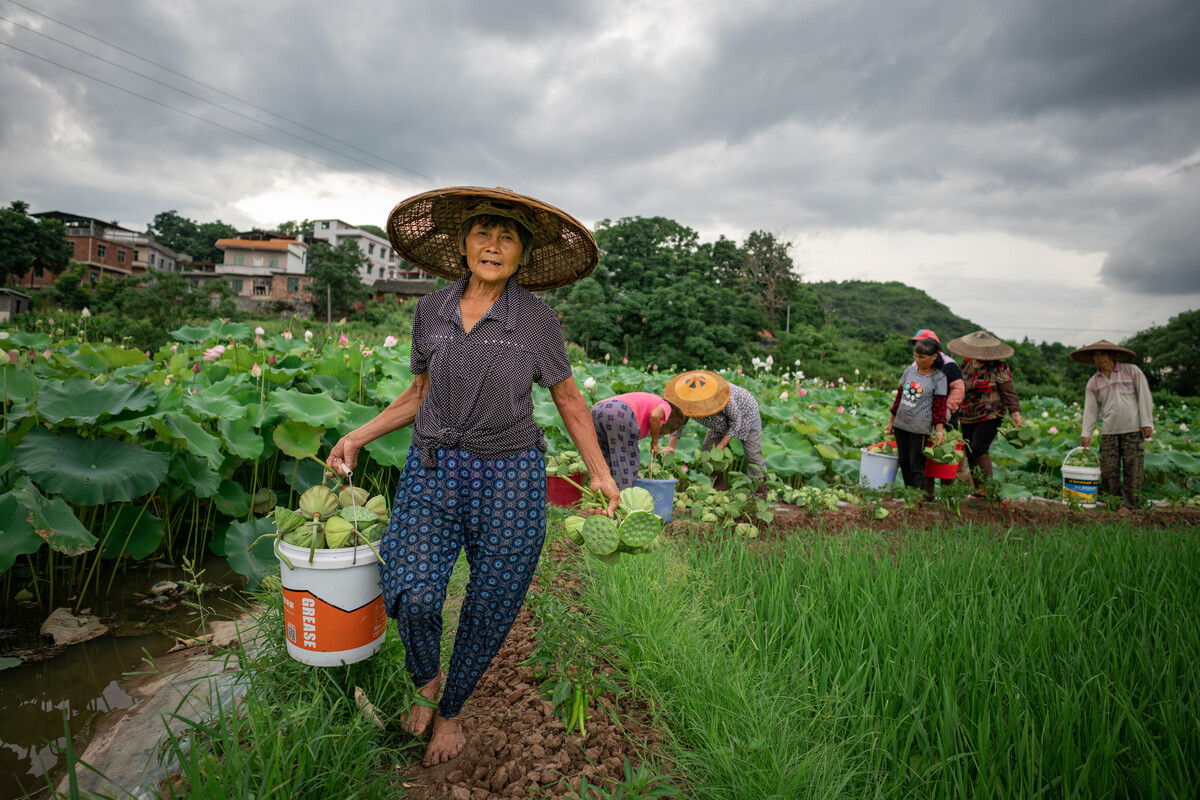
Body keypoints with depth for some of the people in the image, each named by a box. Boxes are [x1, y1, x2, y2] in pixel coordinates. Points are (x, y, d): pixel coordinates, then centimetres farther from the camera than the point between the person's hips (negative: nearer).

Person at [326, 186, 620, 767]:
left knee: (489, 609, 7)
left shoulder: (537, 320, -5)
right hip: (433, 469, 2)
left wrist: (601, 473, 0)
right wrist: (358, 437, 6)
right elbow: (420, 395, 14)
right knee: (413, 595, -12)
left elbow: (568, 399, 3)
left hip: (509, 479, -1)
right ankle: (426, 681, 24)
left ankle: (451, 710, 36)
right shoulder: (431, 311, 4)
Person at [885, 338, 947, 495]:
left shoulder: (939, 377, -5)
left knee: (916, 464, -3)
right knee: (904, 462, 10)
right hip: (901, 423, 5)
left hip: (920, 427, -5)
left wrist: (939, 431, -11)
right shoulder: (909, 371, 7)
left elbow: (939, 407, -5)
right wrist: (891, 421, 17)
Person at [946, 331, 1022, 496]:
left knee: (978, 449, -18)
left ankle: (988, 486, -10)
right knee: (970, 453, 6)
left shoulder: (999, 368, -6)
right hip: (967, 417, 6)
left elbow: (1009, 393, -4)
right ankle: (978, 489, 15)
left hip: (990, 416, -6)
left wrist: (1015, 411, -12)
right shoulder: (967, 363, 9)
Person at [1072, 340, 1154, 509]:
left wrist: (1147, 423, -5)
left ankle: (1129, 505, 10)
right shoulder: (1093, 382, 10)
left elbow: (1144, 397, 2)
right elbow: (1090, 409, 9)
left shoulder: (1132, 371, 3)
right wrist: (1086, 434, 2)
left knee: (1132, 469, 0)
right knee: (1109, 470, 1)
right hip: (1109, 432, 2)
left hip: (1133, 429, -2)